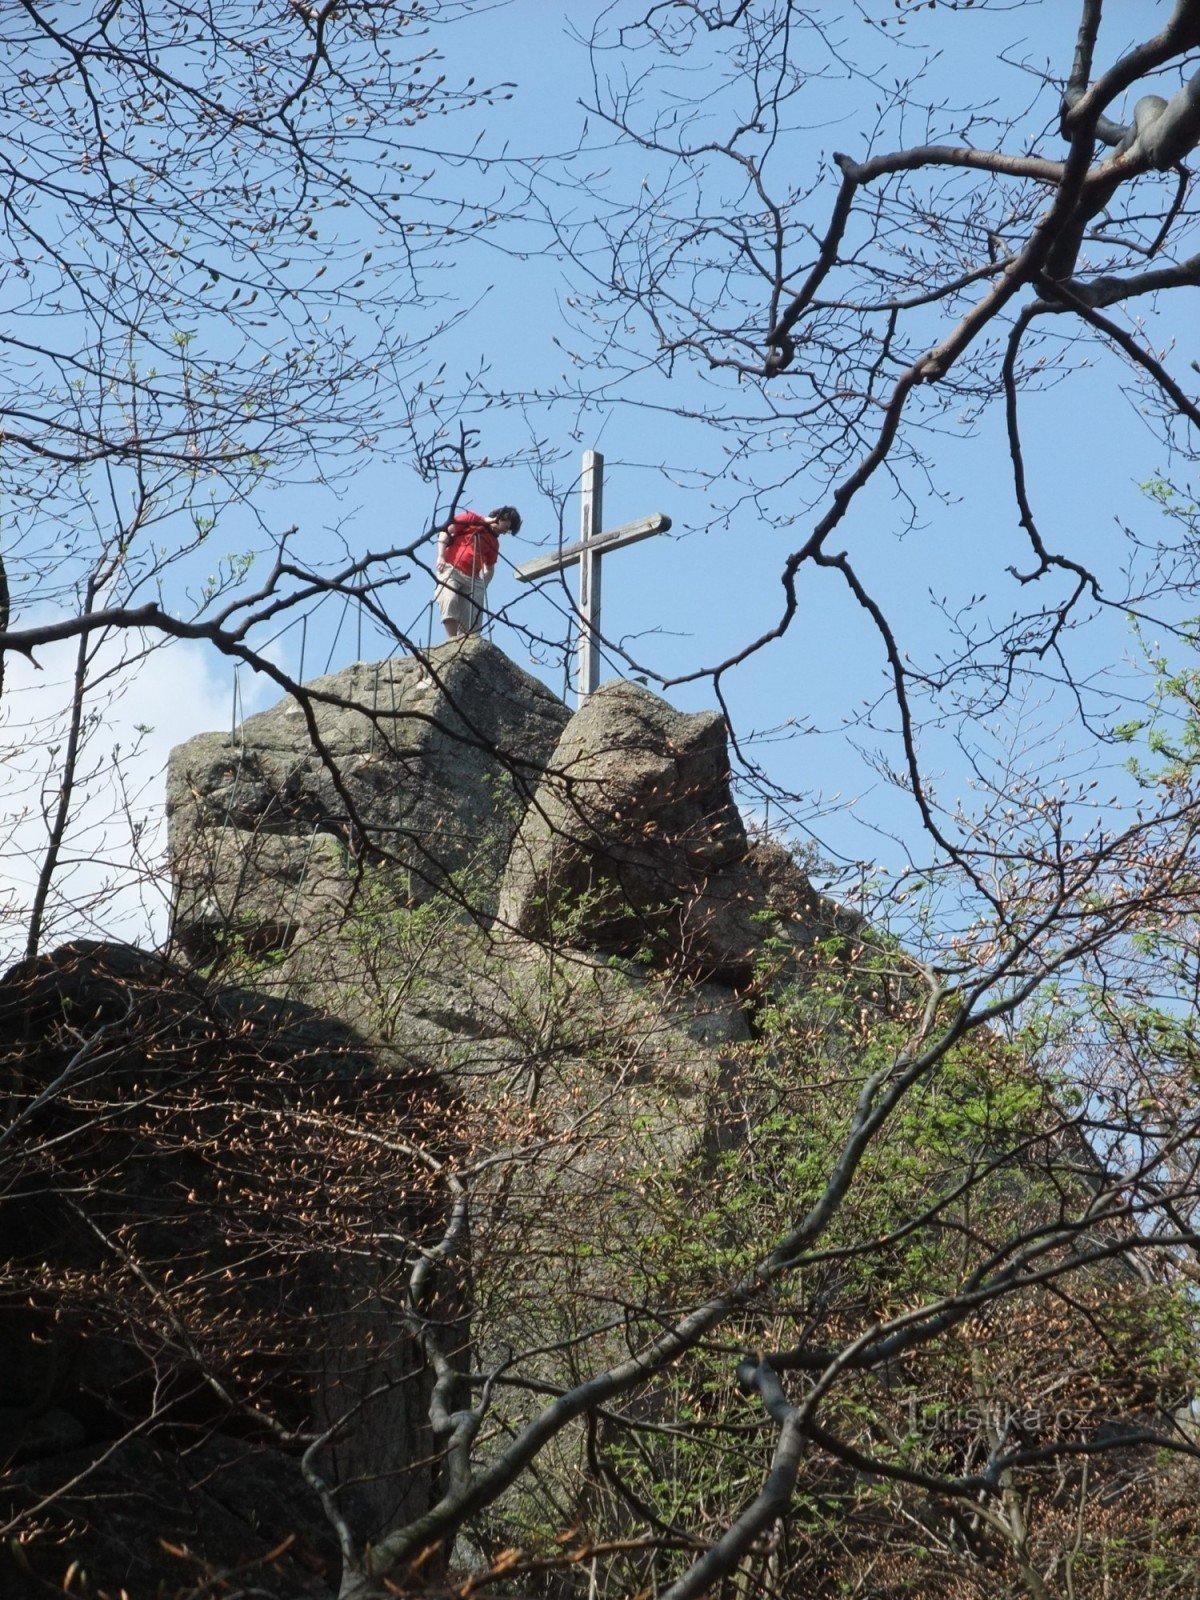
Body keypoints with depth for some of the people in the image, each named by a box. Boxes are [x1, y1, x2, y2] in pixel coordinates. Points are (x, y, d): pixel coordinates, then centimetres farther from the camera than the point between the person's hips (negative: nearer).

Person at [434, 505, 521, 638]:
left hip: (473, 579, 6)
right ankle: (452, 640, -32)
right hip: (451, 570, -6)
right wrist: (441, 556, -11)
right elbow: (445, 531, 0)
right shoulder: (471, 519, 6)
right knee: (450, 600, -29)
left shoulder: (494, 542, 22)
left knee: (472, 621, -7)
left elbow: (489, 568, 28)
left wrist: (484, 584, 10)